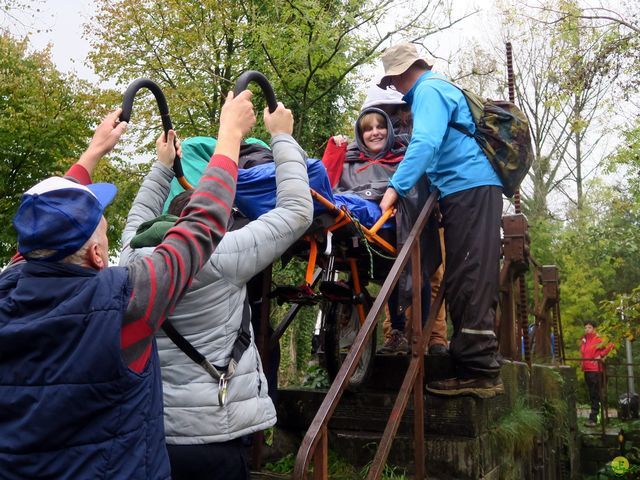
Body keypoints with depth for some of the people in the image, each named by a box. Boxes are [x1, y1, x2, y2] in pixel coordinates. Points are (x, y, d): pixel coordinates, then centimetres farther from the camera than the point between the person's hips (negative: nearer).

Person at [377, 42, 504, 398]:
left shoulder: (429, 90, -2)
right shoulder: (442, 88, 28)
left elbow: (426, 143, -19)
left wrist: (395, 187, -24)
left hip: (469, 188, -10)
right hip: (475, 188, 10)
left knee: (469, 281, -13)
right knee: (467, 281, 9)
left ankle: (480, 371, -13)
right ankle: (477, 368, 13)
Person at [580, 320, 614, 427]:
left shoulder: (598, 339, -8)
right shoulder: (583, 340, 14)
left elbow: (610, 345, -18)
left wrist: (601, 355, -17)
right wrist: (581, 363, 18)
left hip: (595, 370, -8)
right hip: (586, 370, 8)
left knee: (595, 395, -6)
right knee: (591, 394, 14)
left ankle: (593, 418, -8)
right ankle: (594, 416, 22)